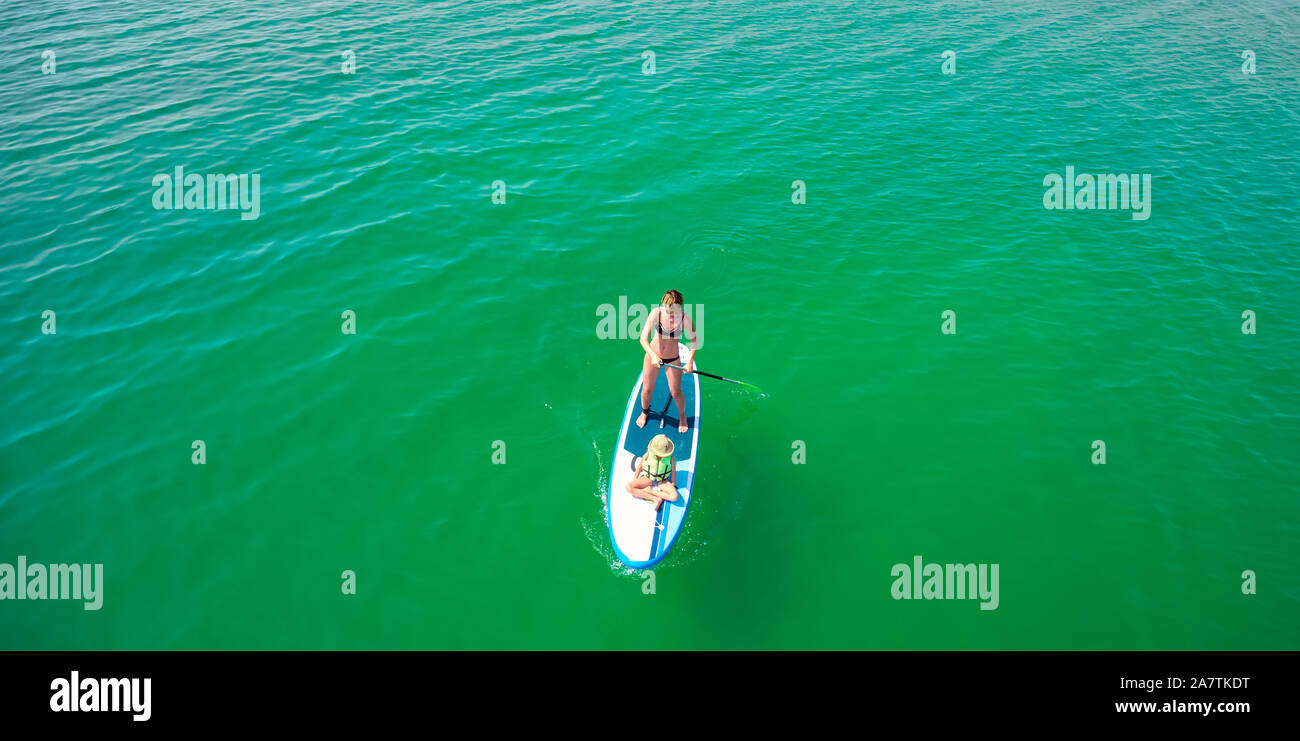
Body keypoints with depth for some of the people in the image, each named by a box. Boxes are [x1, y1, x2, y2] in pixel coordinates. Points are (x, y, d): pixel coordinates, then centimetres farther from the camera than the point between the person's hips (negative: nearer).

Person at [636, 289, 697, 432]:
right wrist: (653, 355, -43)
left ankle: (682, 416, 38)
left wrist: (690, 361, -21)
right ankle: (644, 412, 47)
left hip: (673, 359, -1)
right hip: (653, 355, 1)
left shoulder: (685, 318, -23)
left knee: (676, 393, 6)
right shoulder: (656, 313, -24)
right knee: (647, 389, 14)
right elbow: (643, 338, -27)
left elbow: (693, 340, -9)